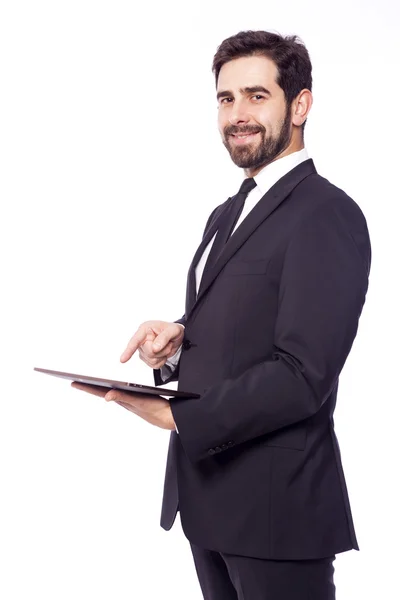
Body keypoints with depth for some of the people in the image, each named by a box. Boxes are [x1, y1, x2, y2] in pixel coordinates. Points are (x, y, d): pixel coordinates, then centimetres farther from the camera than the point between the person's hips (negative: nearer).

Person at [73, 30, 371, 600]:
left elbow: (302, 376, -21)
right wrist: (175, 341, -2)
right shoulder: (227, 215, 15)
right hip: (209, 494, 8)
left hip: (275, 505, -8)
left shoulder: (326, 215, -14)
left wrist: (175, 415, -20)